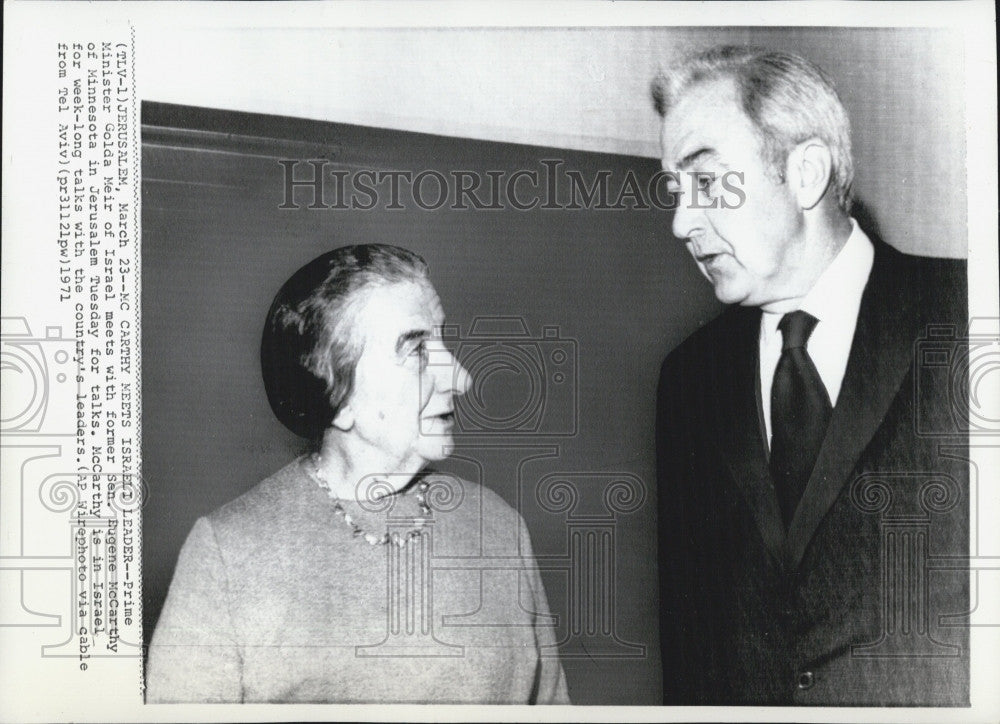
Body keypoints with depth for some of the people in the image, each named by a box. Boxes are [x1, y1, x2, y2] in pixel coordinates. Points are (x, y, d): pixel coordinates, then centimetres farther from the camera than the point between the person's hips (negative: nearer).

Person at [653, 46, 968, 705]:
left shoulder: (960, 318, -10)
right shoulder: (690, 374, 6)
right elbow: (685, 613, 8)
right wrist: (692, 702, -1)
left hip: (938, 697, -3)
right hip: (739, 698, 4)